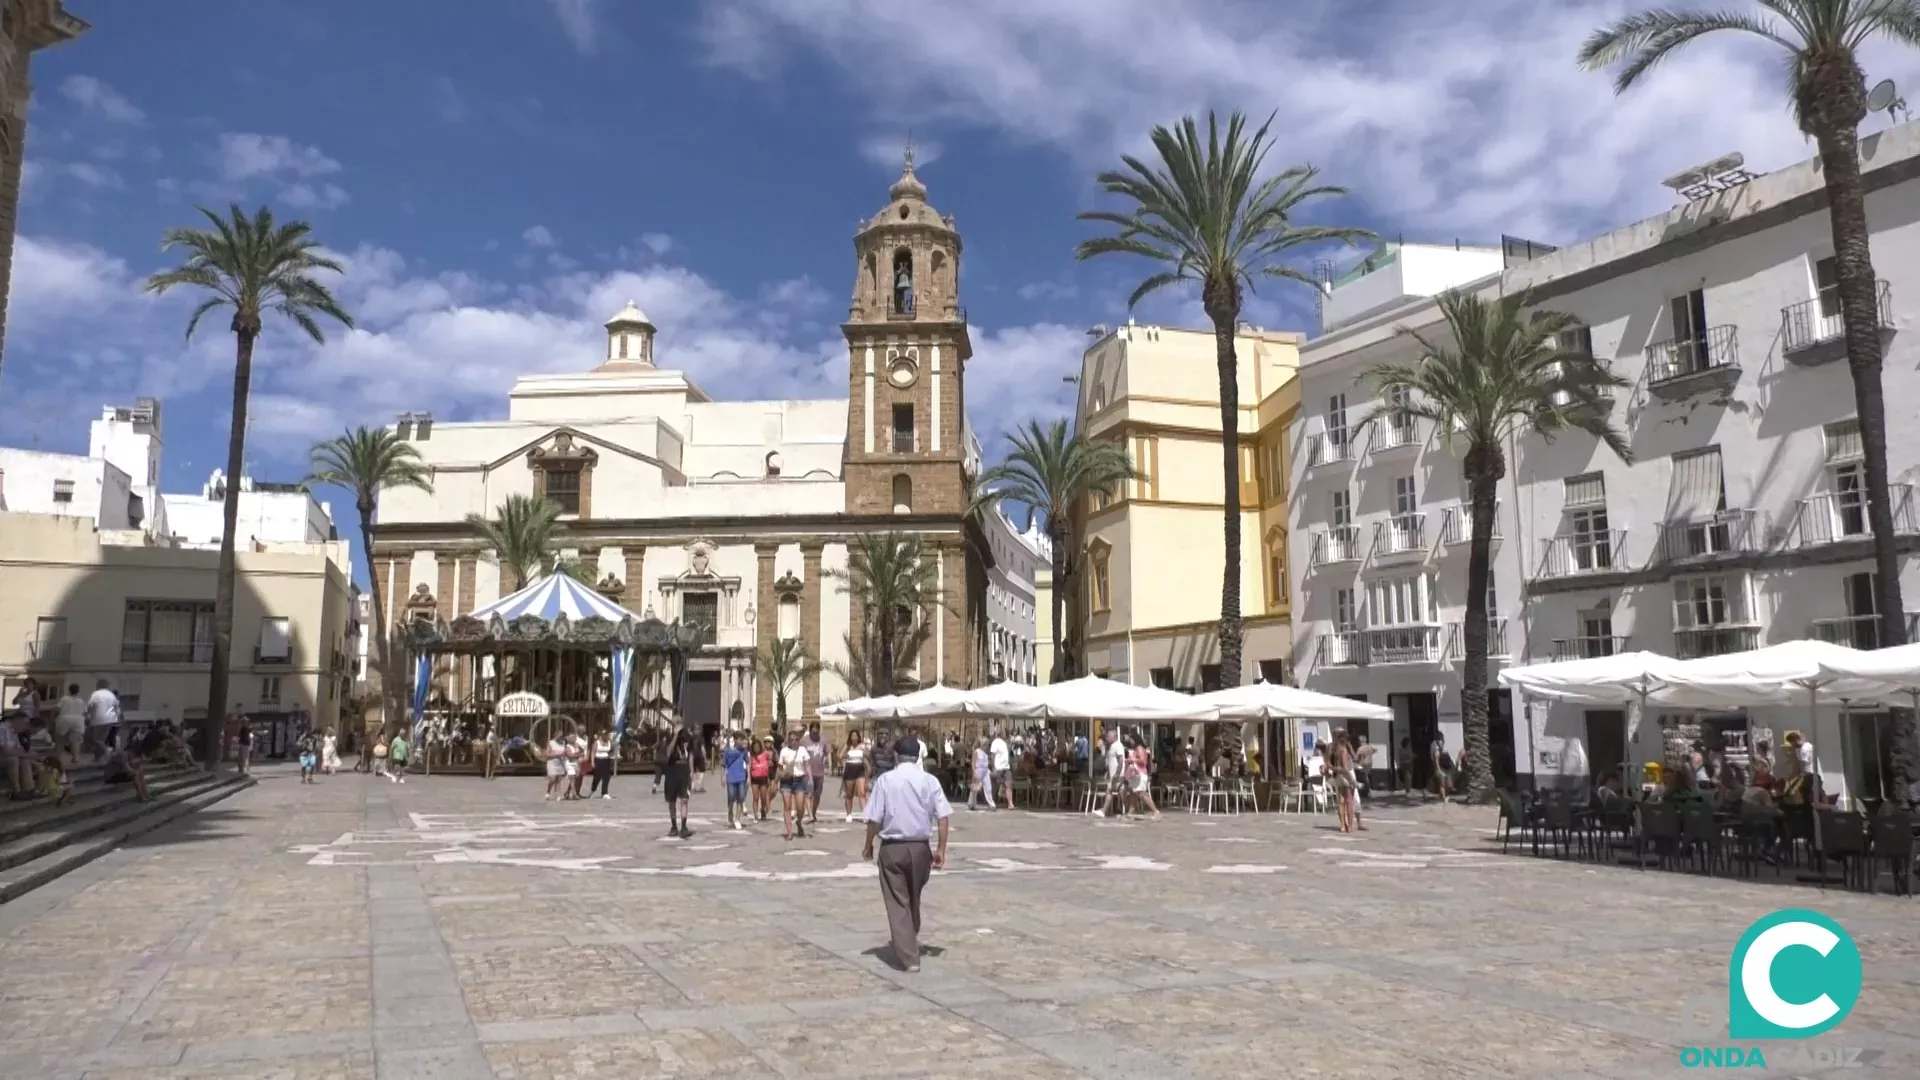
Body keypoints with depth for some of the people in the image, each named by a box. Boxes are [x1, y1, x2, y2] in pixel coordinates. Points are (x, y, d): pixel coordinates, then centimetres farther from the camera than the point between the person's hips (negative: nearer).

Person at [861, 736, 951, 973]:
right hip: (920, 847, 3)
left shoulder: (885, 780, -7)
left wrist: (868, 845, 7)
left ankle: (909, 956, -1)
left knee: (897, 902, 3)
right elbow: (942, 816, -5)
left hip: (892, 847, -3)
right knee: (913, 898, 23)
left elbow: (874, 818, -7)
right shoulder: (929, 780, -1)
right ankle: (910, 939, 41)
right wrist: (941, 849, 2)